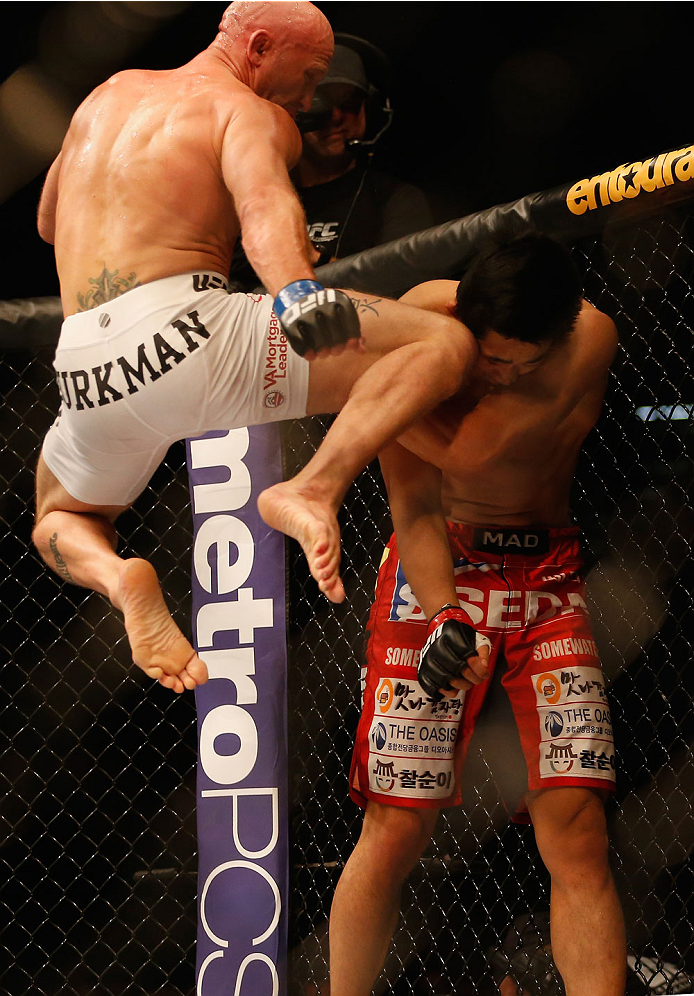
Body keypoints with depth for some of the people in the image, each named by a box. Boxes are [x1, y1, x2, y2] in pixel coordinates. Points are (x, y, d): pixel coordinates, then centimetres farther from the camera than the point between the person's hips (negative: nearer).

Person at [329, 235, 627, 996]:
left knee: (576, 828, -9)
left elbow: (470, 453, -23)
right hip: (436, 568, -1)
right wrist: (443, 615, -26)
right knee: (397, 828, -7)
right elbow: (413, 499, -13)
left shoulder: (590, 338, -14)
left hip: (547, 575, 1)